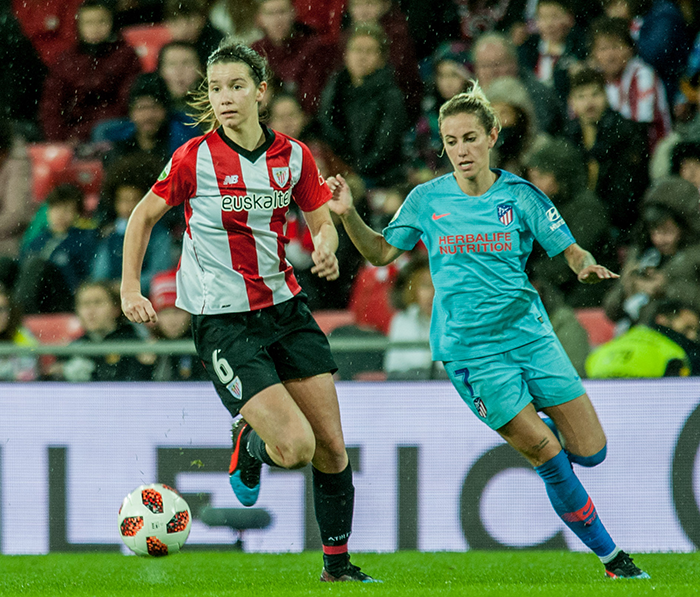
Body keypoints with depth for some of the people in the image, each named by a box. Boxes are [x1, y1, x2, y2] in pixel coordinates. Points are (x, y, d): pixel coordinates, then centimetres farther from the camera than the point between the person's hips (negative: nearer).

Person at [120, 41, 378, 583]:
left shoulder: (293, 156, 0)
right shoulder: (195, 159, -9)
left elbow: (322, 222, 11)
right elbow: (145, 215, 4)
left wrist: (325, 248, -12)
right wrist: (131, 289, -2)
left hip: (285, 308, 4)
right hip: (223, 322, -4)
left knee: (332, 448, 2)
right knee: (295, 447, -18)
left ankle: (337, 564, 19)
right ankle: (249, 443, 18)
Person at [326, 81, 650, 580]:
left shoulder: (520, 196, 0)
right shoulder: (426, 200, 2)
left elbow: (570, 251, 2)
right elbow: (382, 252, 11)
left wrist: (587, 267, -20)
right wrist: (349, 215, -5)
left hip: (530, 334, 2)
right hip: (471, 349, -2)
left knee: (590, 453, 0)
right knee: (548, 457, -9)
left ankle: (537, 418, 34)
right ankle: (610, 555, 5)